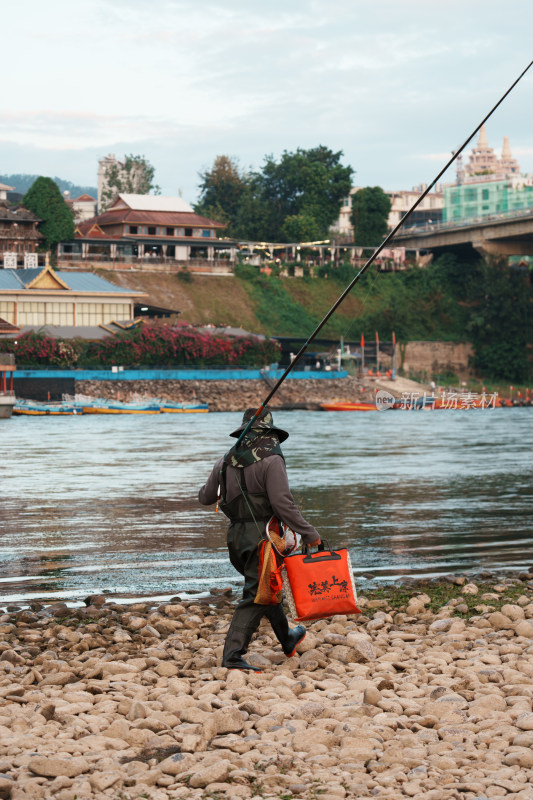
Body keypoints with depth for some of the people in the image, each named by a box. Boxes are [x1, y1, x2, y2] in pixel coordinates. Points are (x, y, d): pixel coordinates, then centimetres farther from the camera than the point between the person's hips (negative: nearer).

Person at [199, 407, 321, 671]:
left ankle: (287, 640, 40)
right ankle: (232, 655, -14)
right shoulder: (270, 459, -12)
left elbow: (206, 498, 20)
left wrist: (206, 490, 44)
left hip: (236, 535, 8)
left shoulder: (227, 460, 8)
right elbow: (282, 503, -19)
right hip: (261, 536, -8)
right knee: (257, 596, -6)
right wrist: (309, 533, -12)